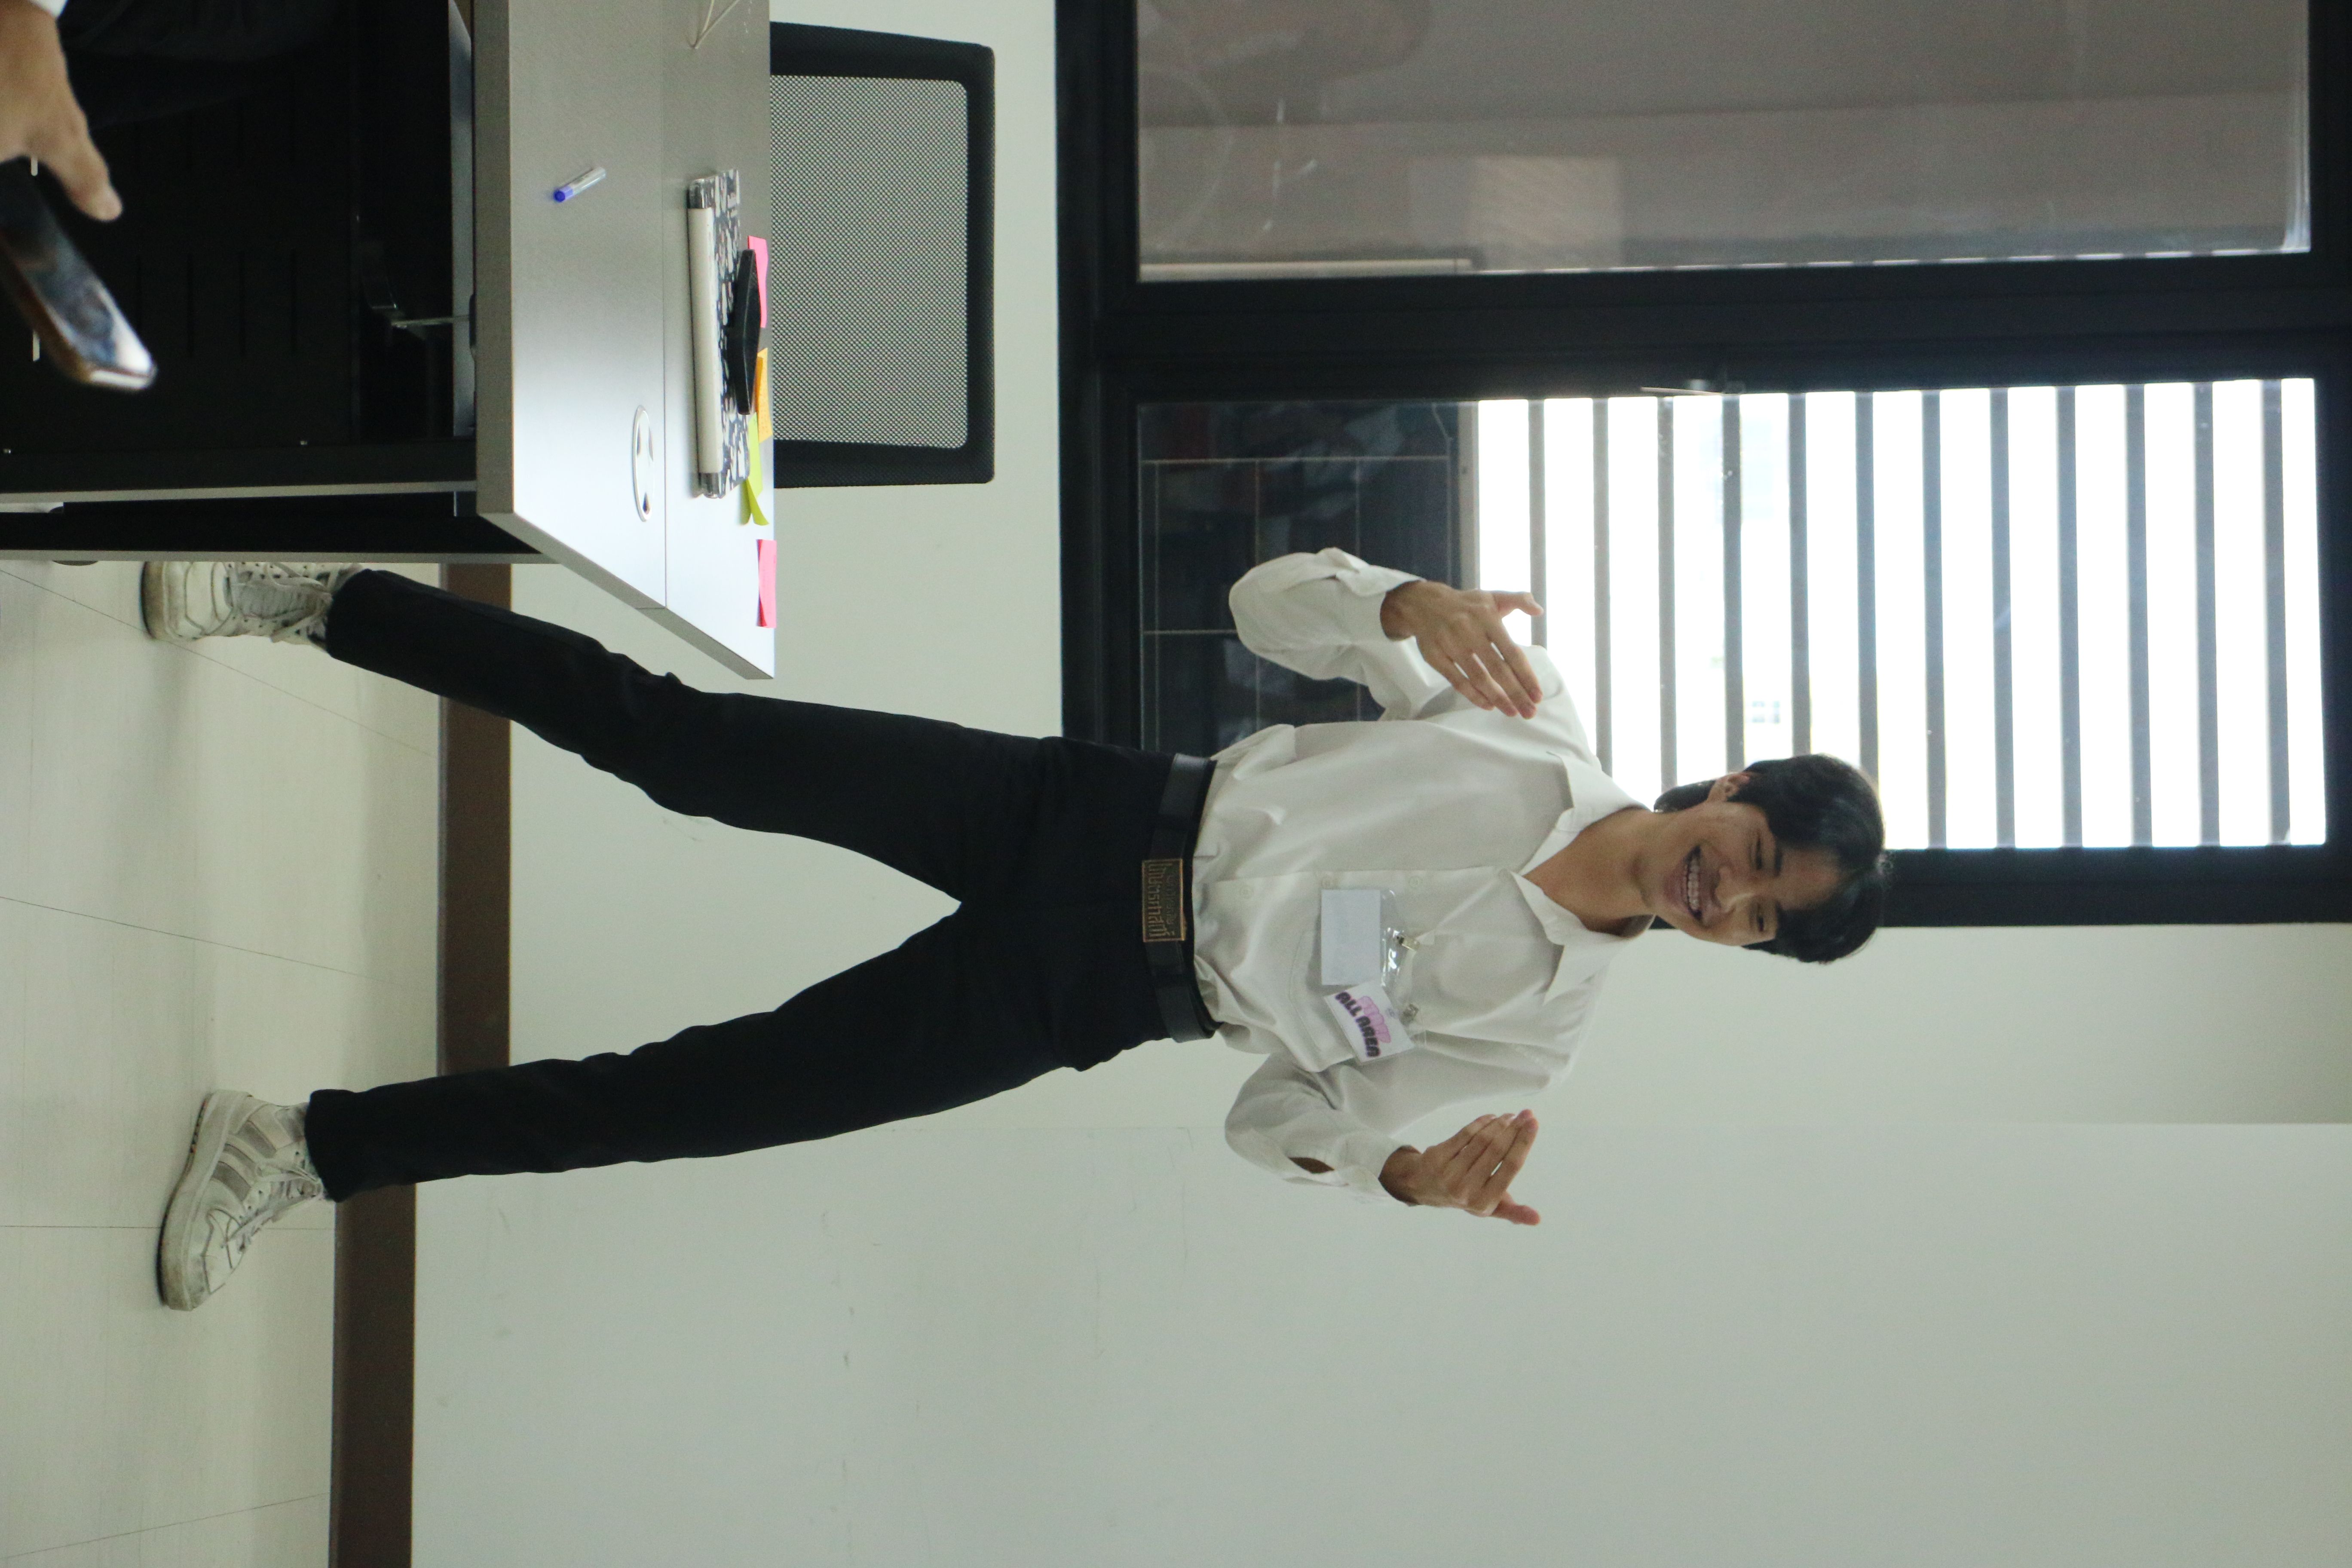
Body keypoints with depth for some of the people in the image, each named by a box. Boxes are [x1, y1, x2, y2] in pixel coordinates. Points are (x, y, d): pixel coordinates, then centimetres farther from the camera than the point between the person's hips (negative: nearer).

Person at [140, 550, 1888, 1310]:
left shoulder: (1535, 1024, -3)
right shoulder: (1542, 725, -2)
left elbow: (1290, 1110, 1)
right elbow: (1276, 604, 1)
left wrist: (1407, 1176, -20)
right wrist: (1413, 604, -21)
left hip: (1081, 1001, -1)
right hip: (1087, 813, 1)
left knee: (712, 1094, -12)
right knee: (679, 742, -10)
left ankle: (316, 1147, -5)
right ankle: (316, 599, 4)